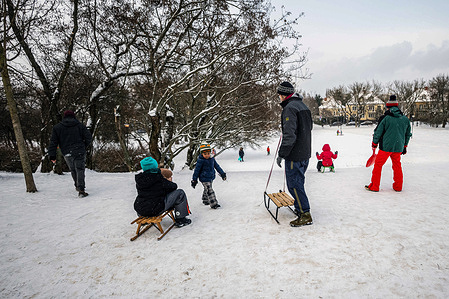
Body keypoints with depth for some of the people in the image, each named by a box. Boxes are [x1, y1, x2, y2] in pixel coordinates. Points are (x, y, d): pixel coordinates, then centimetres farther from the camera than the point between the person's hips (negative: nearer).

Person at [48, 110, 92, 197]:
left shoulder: (57, 128, 7)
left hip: (67, 154, 2)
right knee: (80, 170, -3)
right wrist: (84, 146, 17)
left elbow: (53, 142, 3)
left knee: (73, 170, 18)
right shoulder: (80, 125, 4)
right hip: (79, 152, -2)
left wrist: (52, 155, 3)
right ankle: (81, 189, -15)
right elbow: (89, 138, 0)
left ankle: (77, 186, 31)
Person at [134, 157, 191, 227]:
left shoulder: (138, 179, 0)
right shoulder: (158, 179, -16)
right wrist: (169, 181, 18)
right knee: (180, 193, 0)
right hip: (156, 210, -6)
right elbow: (173, 187, -4)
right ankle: (180, 220, 7)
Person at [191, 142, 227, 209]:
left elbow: (217, 166, 13)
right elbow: (197, 170, -11)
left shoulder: (212, 159, 2)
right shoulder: (200, 161, -17)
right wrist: (194, 180, -8)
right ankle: (214, 204, -7)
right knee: (209, 191, -10)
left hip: (211, 177, 7)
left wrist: (222, 173, 15)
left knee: (207, 190, 21)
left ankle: (205, 200, 41)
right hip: (204, 179, -7)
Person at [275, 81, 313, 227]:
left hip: (295, 155, -10)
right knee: (298, 182, 20)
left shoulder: (289, 108, -18)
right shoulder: (303, 105, 13)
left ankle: (305, 215, 5)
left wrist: (281, 154, -19)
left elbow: (289, 135, -25)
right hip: (305, 153, 10)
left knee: (294, 184, -2)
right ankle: (300, 207, 31)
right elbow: (308, 126, 25)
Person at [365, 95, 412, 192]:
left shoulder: (385, 118, -9)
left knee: (378, 165, 4)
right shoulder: (405, 119, 7)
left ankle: (374, 186, 7)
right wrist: (404, 146, 27)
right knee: (397, 165, 19)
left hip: (386, 146, -5)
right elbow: (408, 134, 15)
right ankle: (398, 187, 26)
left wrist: (374, 144, 9)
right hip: (398, 147, 5)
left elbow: (378, 132, -5)